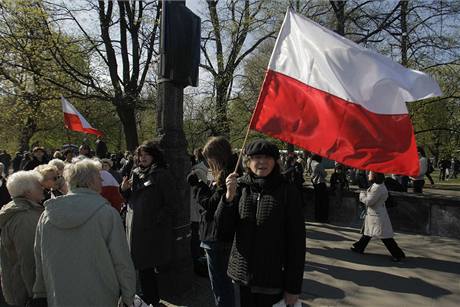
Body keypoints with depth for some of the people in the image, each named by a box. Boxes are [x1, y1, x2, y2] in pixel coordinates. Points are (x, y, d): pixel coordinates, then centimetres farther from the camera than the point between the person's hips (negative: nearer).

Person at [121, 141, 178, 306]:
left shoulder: (162, 174, -9)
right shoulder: (136, 173, 12)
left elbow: (172, 201, -12)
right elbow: (130, 199, 18)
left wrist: (157, 220, -16)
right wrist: (124, 189, -1)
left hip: (153, 228, -6)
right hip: (135, 225, 6)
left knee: (147, 267, 1)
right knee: (141, 265, 13)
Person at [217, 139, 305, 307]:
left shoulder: (288, 191, -10)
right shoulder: (240, 186, -2)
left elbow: (297, 241, -8)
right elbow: (225, 227, -1)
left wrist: (293, 287, -7)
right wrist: (229, 196, -18)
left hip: (273, 279, -2)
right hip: (243, 275, 3)